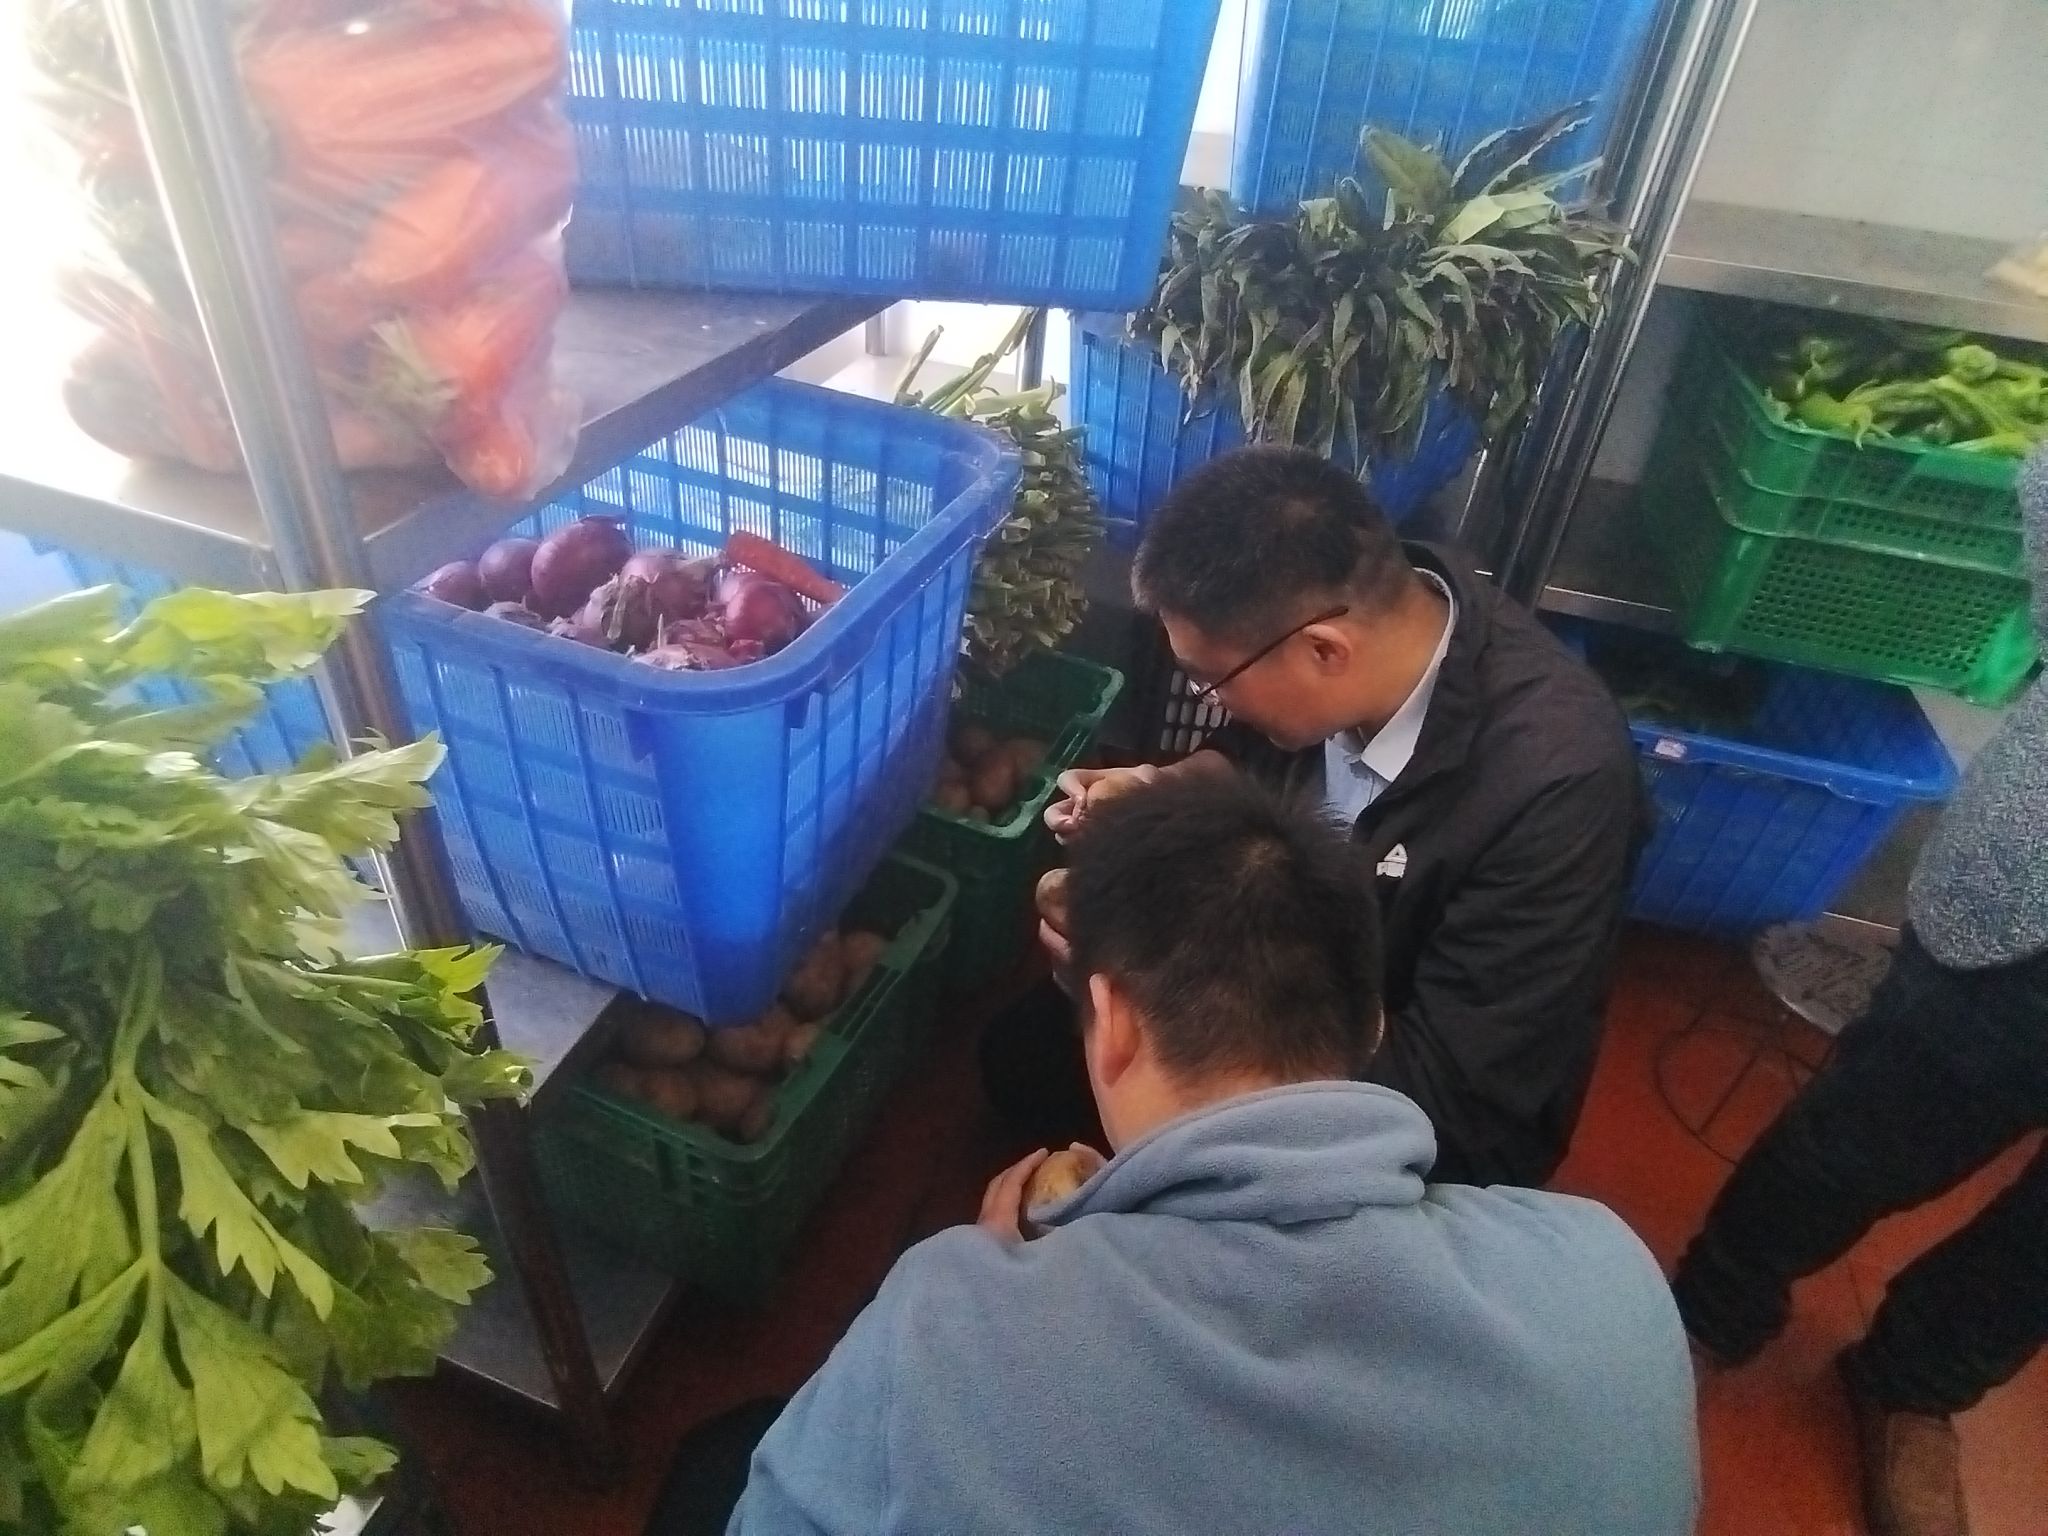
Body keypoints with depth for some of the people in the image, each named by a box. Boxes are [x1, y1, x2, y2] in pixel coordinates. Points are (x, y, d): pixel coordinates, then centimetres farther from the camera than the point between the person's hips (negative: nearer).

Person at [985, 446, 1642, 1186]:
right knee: (1022, 1050, 5)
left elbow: (1446, 1096, -31)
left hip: (1430, 1126, -5)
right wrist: (1159, 790, -14)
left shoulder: (1555, 783, -37)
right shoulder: (1355, 606, -18)